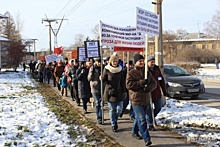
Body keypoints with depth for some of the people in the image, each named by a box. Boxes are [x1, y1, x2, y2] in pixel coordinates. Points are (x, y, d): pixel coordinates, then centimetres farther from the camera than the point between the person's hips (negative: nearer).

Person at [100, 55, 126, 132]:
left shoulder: (120, 69, 5)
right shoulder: (106, 69, -4)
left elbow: (122, 81, 9)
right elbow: (104, 79, 2)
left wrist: (124, 91, 8)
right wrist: (102, 78, -20)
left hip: (119, 92, 3)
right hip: (110, 92, -3)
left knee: (119, 108, 1)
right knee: (112, 109, 3)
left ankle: (115, 120, 27)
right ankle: (113, 124, 15)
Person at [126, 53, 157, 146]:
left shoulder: (147, 73, 11)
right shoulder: (131, 73, -6)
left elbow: (154, 83, 10)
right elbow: (128, 85, -16)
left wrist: (149, 87, -13)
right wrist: (141, 83, -23)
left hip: (146, 100, 6)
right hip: (136, 100, -6)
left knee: (139, 117, 19)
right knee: (142, 119, -11)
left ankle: (134, 132, 40)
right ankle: (146, 138, -10)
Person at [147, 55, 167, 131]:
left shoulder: (157, 69, 5)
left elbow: (161, 80, 12)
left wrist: (164, 90, 10)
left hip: (157, 93, 5)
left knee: (158, 107, 9)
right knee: (149, 109, 2)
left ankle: (151, 118, 34)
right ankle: (150, 124, 13)